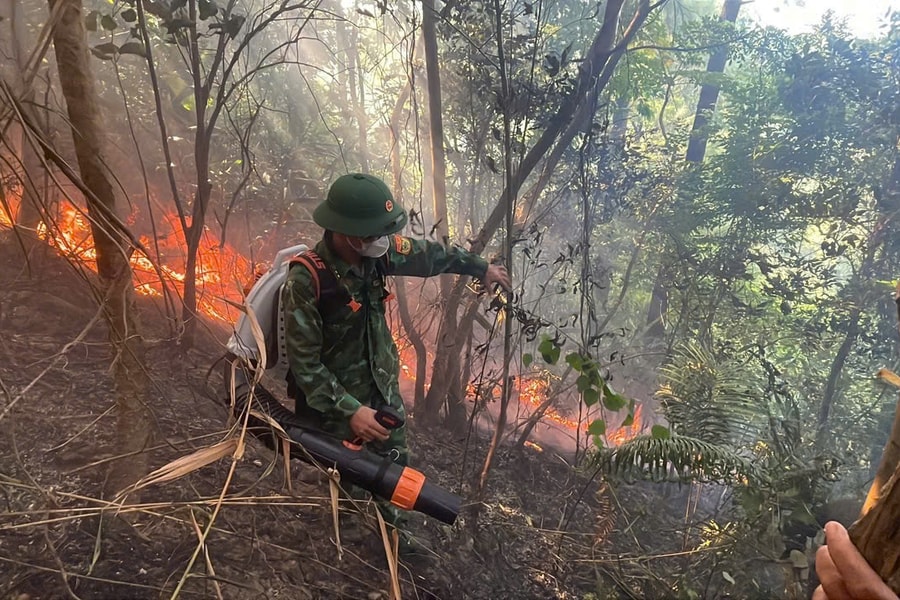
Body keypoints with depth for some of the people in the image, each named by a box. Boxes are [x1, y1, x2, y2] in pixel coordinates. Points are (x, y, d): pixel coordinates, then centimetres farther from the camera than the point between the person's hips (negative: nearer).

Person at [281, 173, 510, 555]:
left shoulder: (379, 251, -15)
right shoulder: (305, 282, -31)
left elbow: (429, 255, 5)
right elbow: (304, 364, -24)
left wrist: (481, 267, 17)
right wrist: (349, 410, -30)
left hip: (383, 384, 5)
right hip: (338, 396, -5)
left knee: (395, 460, 17)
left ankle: (393, 522, 44)